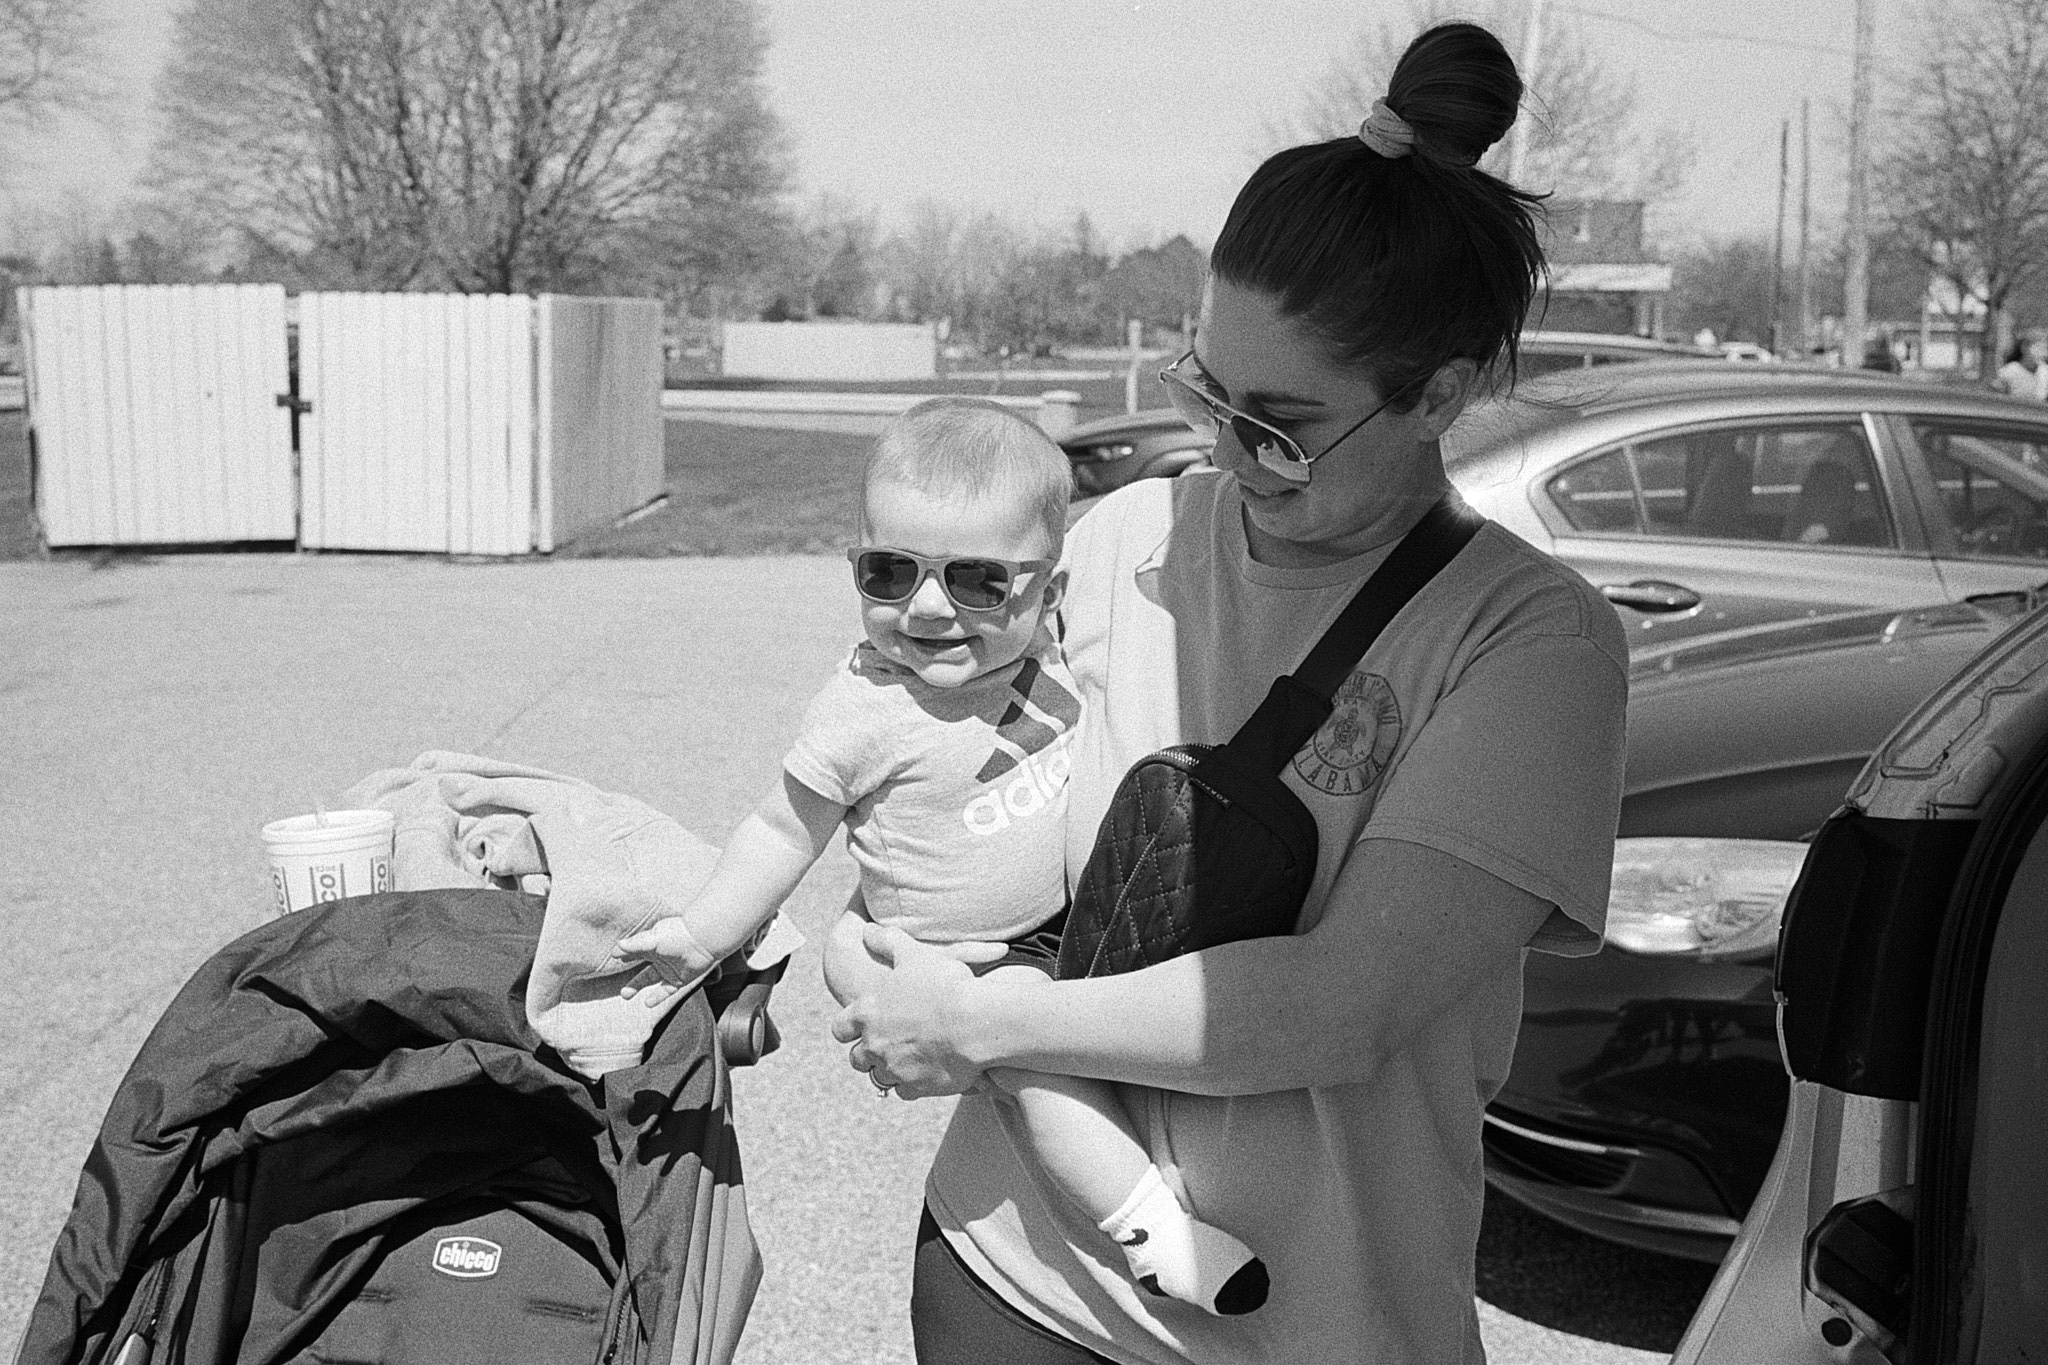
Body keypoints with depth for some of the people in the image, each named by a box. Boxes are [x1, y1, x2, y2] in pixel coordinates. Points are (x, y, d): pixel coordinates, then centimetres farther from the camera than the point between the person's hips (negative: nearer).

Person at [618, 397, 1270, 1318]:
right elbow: (785, 830, -8)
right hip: (956, 957, -6)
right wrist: (704, 932, -5)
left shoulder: (1051, 664, -6)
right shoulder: (866, 712, -20)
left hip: (1071, 920, 6)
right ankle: (1149, 1229, -24)